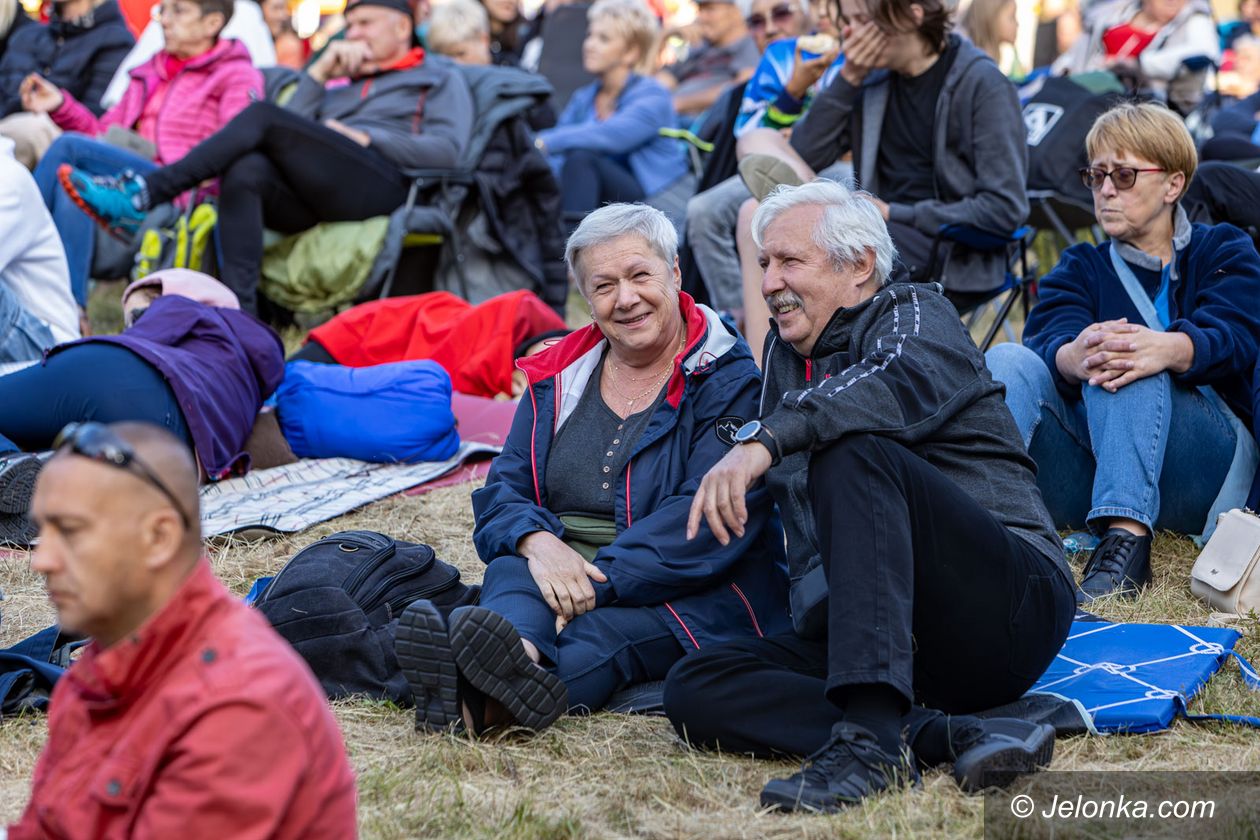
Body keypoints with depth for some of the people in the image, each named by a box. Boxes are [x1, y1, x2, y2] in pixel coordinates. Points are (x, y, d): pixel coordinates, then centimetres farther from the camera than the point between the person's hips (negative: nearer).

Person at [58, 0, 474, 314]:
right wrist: (319, 73, 14)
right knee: (246, 172, -30)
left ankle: (143, 194, -27)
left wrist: (365, 138, -2)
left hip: (381, 186, -5)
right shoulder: (341, 81, 38)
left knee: (262, 116, -22)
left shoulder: (439, 79, 23)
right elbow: (291, 136, 20)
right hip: (313, 201, 5)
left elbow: (448, 148, 2)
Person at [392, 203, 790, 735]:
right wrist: (538, 543, -16)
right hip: (555, 571, 4)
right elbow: (503, 491, 10)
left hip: (693, 594, -4)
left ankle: (484, 698, -67)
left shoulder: (731, 381, -1)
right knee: (511, 571, -30)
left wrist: (600, 579, -26)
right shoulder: (558, 379, 17)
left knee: (599, 632, -36)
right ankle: (524, 651, -66)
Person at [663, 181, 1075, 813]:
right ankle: (951, 738, -30)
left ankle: (872, 737, -43)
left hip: (1013, 603, -7)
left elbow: (906, 384, -25)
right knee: (694, 690, -13)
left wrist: (766, 439, -36)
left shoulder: (912, 314, 1)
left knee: (854, 455, -30)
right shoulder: (785, 356, 23)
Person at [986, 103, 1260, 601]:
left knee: (1126, 359, -30)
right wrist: (1072, 357, -32)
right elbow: (1051, 339, -4)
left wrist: (1168, 350, -35)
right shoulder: (1080, 269, 22)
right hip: (1085, 476, 3)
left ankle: (1127, 535, -47)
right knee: (1008, 363, -23)